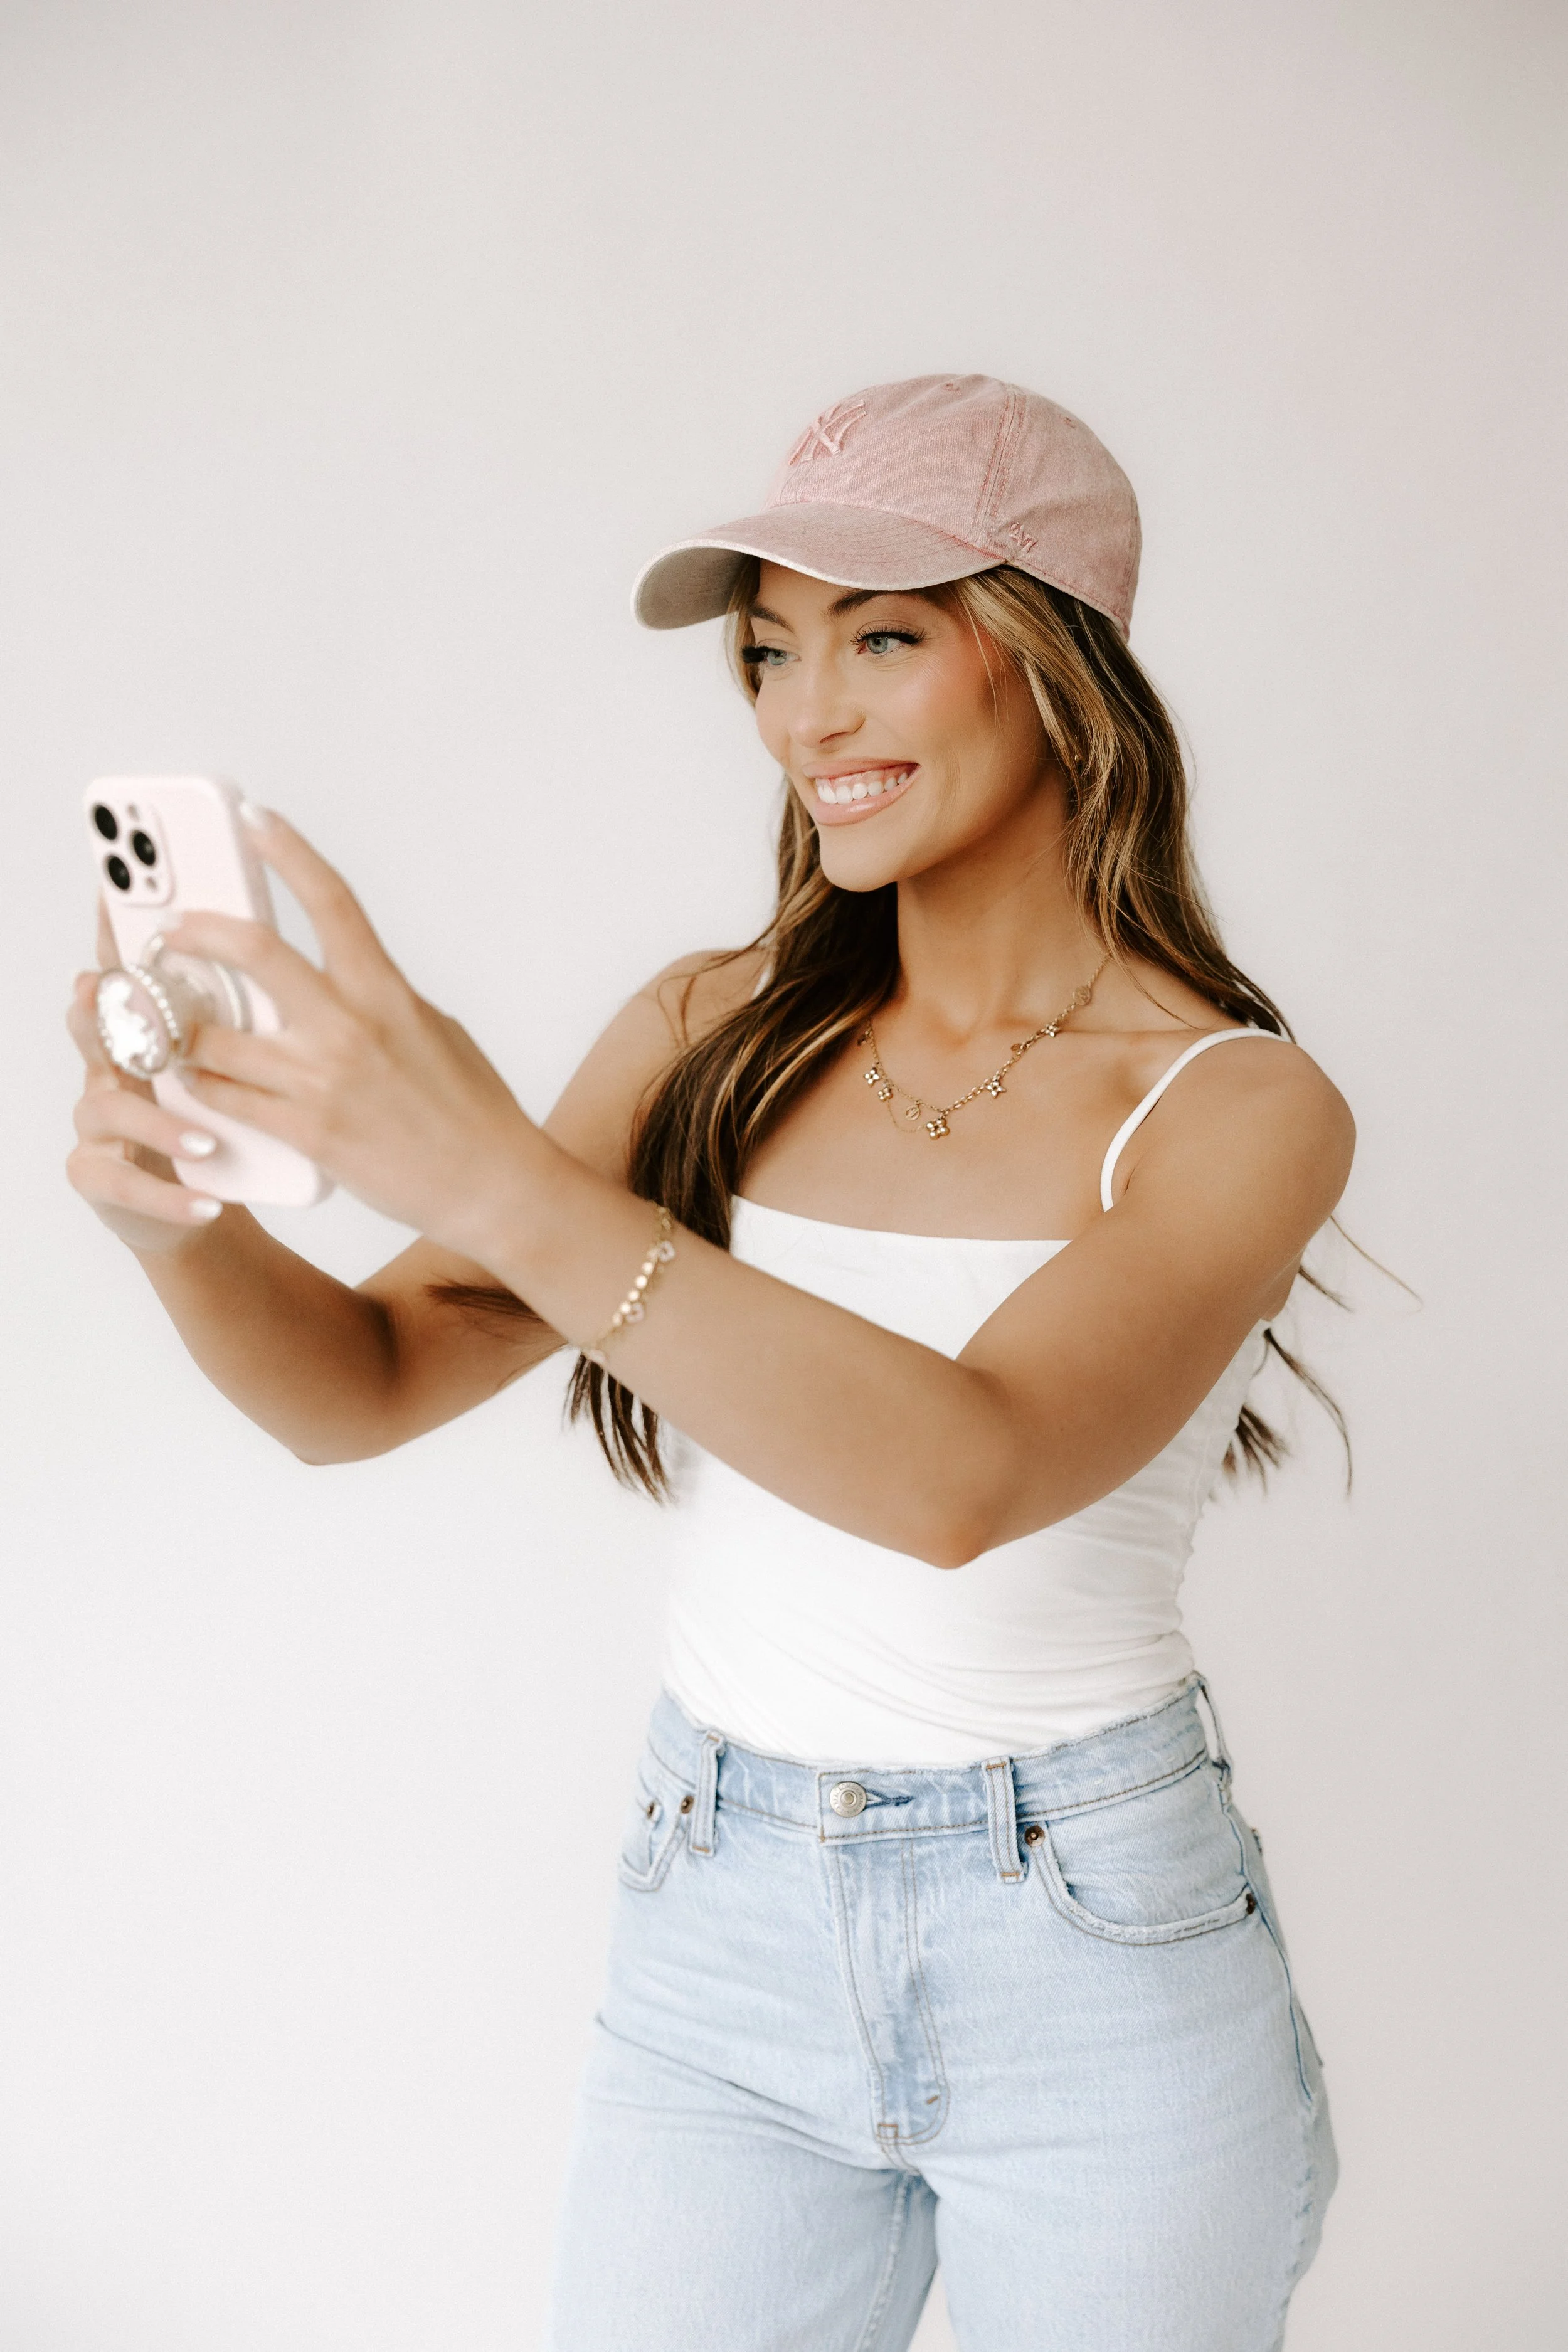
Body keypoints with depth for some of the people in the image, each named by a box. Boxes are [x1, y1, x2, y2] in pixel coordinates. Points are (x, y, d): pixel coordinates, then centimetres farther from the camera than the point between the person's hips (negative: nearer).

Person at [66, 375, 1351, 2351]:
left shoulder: (1237, 1107, -11)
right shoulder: (716, 1033, 0)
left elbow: (970, 1469, -29)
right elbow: (367, 1386, -3)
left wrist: (499, 1181, -38)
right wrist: (182, 1221, -24)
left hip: (1098, 1957, -2)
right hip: (717, 1932, 3)